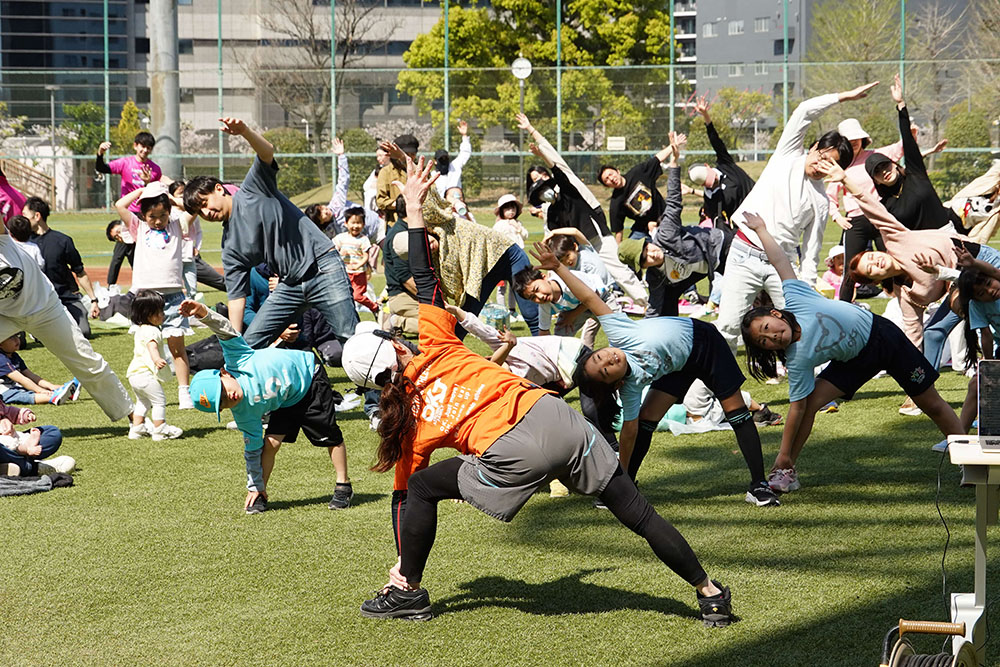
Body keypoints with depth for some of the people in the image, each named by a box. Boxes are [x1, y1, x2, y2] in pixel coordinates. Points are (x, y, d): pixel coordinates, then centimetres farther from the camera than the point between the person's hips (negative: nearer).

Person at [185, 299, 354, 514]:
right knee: (270, 442, -13)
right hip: (286, 403, 3)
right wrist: (254, 487, -13)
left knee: (329, 436, 0)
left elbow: (225, 328, -33)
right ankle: (260, 495, 5)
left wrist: (202, 312, -49)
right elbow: (253, 449, -14)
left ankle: (343, 486, 17)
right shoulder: (243, 414, -23)